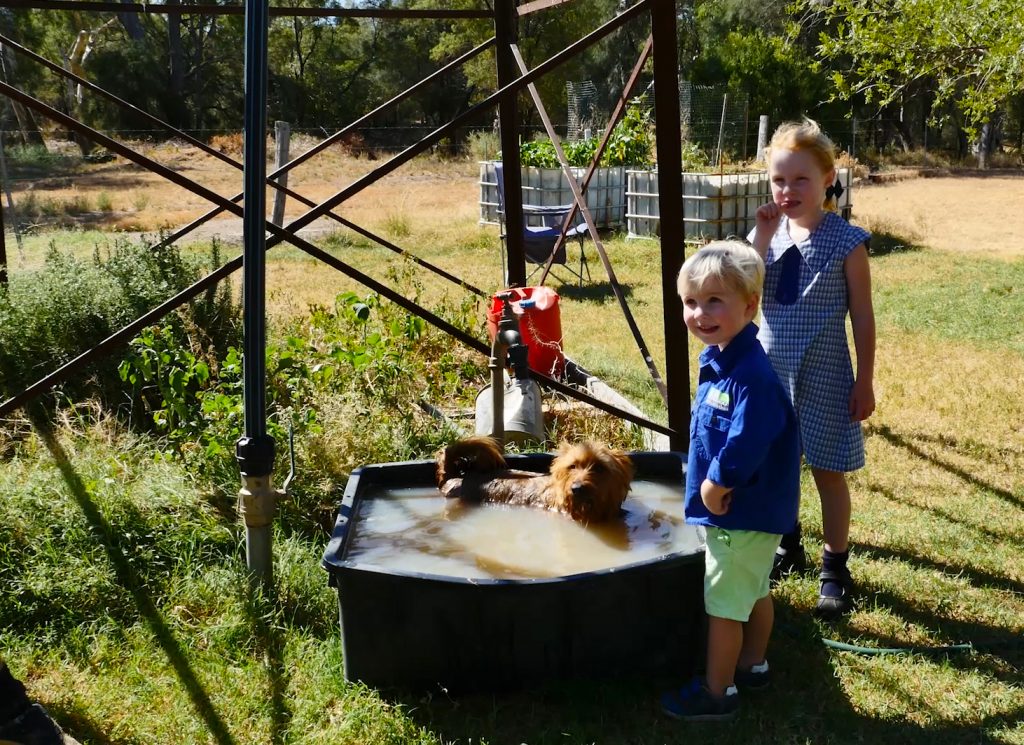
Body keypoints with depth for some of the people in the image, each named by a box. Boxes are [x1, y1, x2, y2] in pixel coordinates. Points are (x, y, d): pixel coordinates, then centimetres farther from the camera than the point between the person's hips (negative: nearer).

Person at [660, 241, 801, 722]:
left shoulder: (750, 374, -29)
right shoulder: (719, 360, 2)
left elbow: (745, 447, -32)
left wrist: (714, 488, -18)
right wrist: (711, 486, 8)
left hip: (742, 513, -9)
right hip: (754, 508, 9)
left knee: (723, 604, 5)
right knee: (754, 592, 24)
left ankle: (717, 692, 20)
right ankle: (751, 665, 42)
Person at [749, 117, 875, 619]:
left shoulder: (845, 241, -11)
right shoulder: (767, 233, 1)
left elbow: (862, 317, -7)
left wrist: (865, 382, -6)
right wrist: (761, 240, -15)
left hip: (823, 378, -4)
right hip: (772, 371, 4)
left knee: (828, 472, 7)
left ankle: (835, 569, 22)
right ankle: (787, 548, 37)